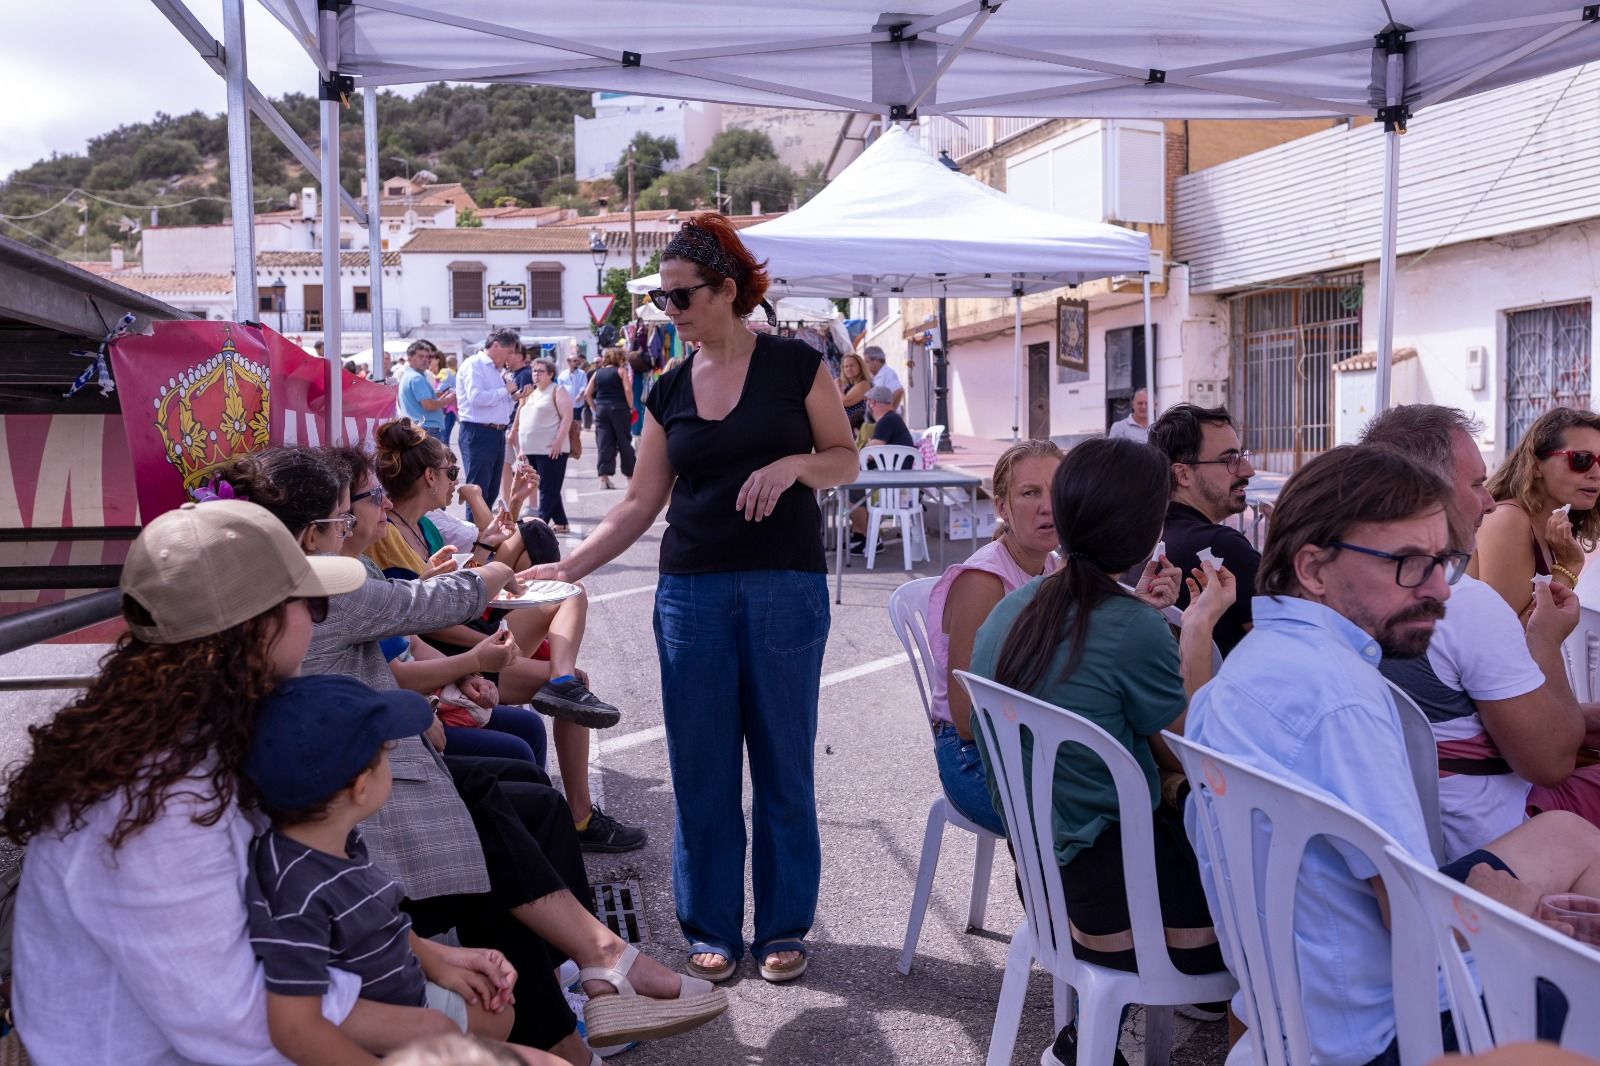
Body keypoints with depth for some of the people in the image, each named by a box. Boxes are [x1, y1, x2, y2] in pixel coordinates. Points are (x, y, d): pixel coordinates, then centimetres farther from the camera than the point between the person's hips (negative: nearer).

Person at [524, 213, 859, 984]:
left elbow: (845, 458, 3)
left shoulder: (794, 364, -1)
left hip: (786, 587, -3)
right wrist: (568, 567, 0)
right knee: (701, 766, 7)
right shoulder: (671, 391, 8)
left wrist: (794, 463, -17)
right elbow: (640, 503, 8)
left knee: (783, 763, 6)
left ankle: (784, 926, 22)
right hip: (692, 593, 3)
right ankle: (712, 927, 22)